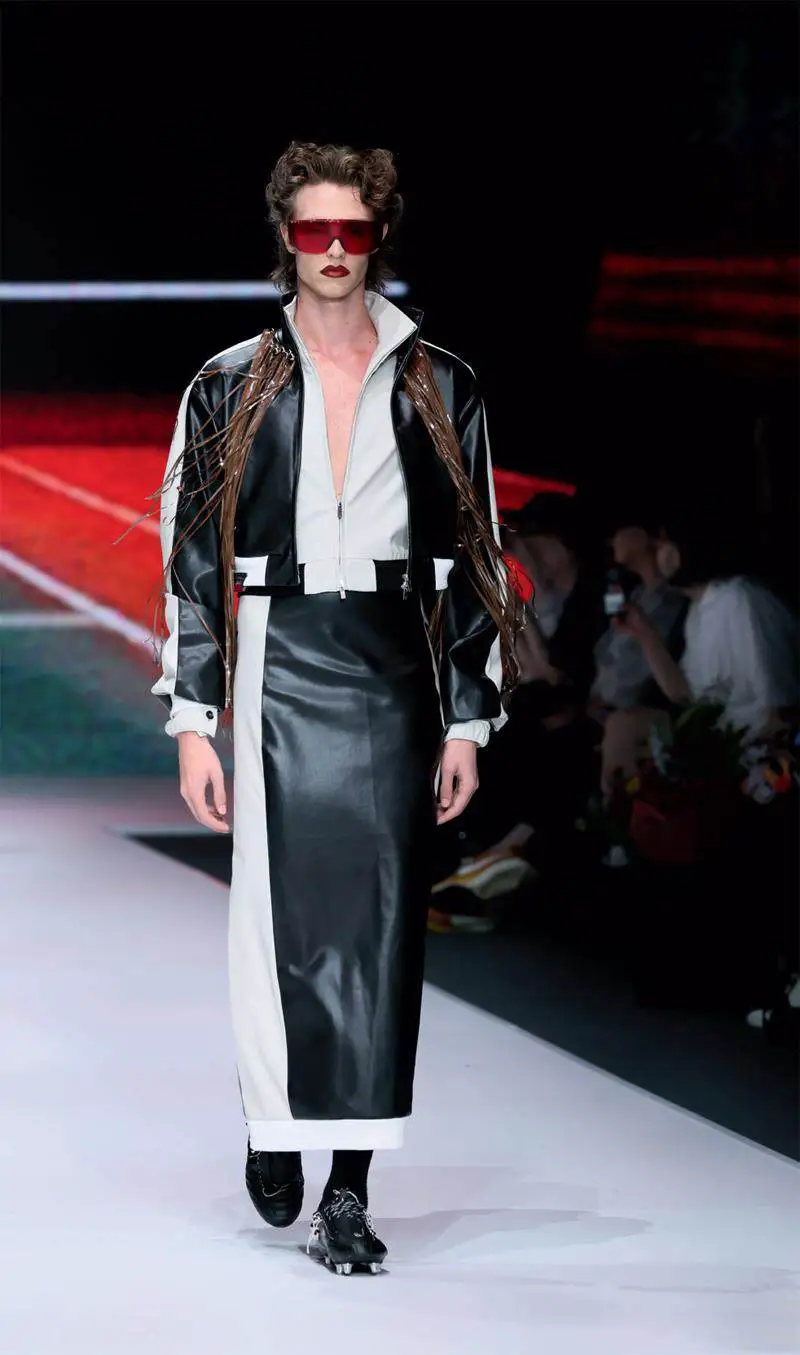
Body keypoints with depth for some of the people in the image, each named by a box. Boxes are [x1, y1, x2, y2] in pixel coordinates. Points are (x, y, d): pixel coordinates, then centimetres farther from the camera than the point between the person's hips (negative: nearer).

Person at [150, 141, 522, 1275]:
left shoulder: (440, 389, 8)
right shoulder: (233, 388, 6)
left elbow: (475, 563, 10)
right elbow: (191, 560, 5)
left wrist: (467, 722, 5)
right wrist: (192, 722, -1)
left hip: (396, 681, 1)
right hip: (279, 670, -1)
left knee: (381, 925, -4)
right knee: (282, 917, -4)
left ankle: (348, 1190, -2)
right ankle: (274, 1126, 21)